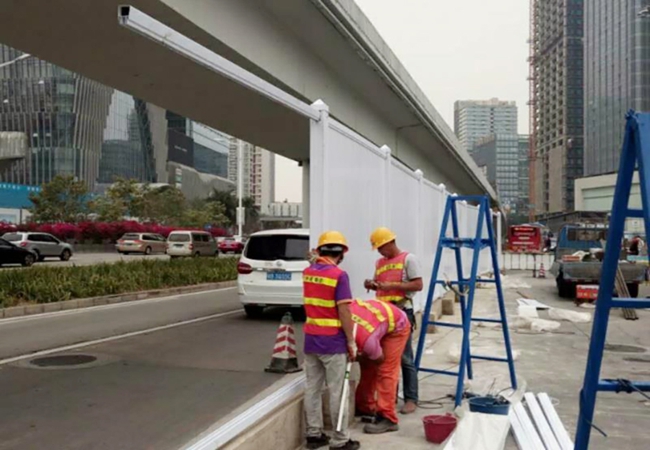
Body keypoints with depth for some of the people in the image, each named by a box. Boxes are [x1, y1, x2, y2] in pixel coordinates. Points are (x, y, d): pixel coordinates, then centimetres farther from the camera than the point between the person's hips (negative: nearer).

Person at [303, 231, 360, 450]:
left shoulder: (307, 272, 6)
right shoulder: (339, 275, -15)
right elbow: (343, 312, -17)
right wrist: (351, 342, -10)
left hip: (311, 339, 7)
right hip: (333, 342, -6)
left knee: (312, 388, 12)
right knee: (337, 392, 2)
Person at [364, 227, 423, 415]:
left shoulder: (408, 259, -3)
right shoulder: (379, 262, 16)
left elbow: (418, 285, -10)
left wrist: (393, 285, -17)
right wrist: (372, 285, 1)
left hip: (402, 311, -6)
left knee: (405, 357, -3)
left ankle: (411, 399, 4)